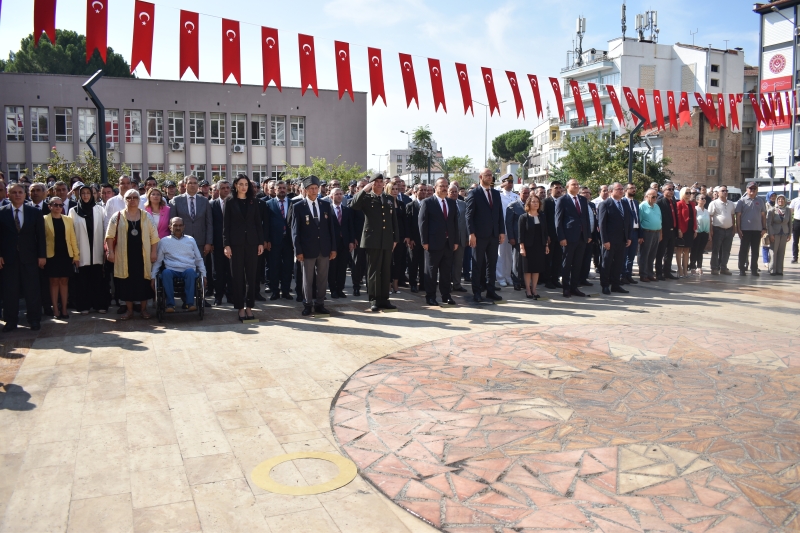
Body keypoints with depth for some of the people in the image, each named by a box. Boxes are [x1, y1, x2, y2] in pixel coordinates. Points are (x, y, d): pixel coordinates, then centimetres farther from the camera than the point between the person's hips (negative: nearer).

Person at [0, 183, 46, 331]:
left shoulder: (35, 212, 4)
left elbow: (41, 235, 3)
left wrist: (42, 255, -2)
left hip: (30, 257, 0)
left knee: (33, 290, 3)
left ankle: (34, 320, 12)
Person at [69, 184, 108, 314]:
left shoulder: (99, 209, 7)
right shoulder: (73, 211, 5)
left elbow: (104, 228, 6)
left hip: (96, 250, 1)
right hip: (82, 250, 0)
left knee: (98, 278, 2)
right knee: (83, 278, 2)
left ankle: (99, 304, 9)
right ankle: (84, 305, 9)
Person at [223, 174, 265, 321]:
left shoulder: (253, 202, 9)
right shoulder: (230, 201, 3)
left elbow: (258, 223, 8)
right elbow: (226, 224, -1)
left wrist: (261, 242, 0)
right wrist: (226, 245, -8)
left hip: (252, 242, 2)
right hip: (236, 242, -2)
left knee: (251, 275, 4)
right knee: (237, 276, 2)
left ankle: (249, 306, 12)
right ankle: (240, 307, 7)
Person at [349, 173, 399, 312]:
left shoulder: (389, 199, 13)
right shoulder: (366, 198, 1)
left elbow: (394, 220, 14)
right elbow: (353, 205, -19)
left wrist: (395, 238, 10)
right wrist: (364, 190, -20)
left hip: (387, 241, 4)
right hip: (373, 240, -4)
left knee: (386, 271, 8)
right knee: (373, 271, 1)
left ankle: (384, 299, 16)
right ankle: (374, 300, 7)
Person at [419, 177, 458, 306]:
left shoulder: (452, 203, 13)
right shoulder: (427, 202, -3)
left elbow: (455, 222, 14)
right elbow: (422, 223, -7)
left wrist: (455, 241, 9)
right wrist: (424, 242, -12)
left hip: (448, 243, 5)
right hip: (434, 242, -5)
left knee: (446, 271, 9)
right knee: (431, 271, 2)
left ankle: (446, 295, 18)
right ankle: (430, 297, 9)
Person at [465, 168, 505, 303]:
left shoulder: (496, 194, 13)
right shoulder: (474, 193, -4)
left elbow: (500, 214, 13)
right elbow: (469, 215, -8)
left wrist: (502, 231, 6)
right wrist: (471, 233, -15)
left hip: (494, 235, 5)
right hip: (479, 235, -5)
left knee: (492, 264, 9)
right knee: (477, 265, 3)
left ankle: (490, 290, 16)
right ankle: (476, 292, 10)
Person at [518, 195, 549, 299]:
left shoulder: (542, 216, 9)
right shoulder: (523, 217, -4)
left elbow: (545, 232, 11)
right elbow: (520, 233, -8)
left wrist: (547, 245, 8)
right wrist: (522, 247, -14)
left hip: (540, 247, 4)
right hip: (528, 247, -4)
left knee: (537, 268, 6)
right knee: (528, 269, 1)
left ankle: (534, 289, 15)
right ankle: (528, 290, 10)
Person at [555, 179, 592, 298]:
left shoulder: (583, 200, 14)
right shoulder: (562, 200, -3)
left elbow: (586, 218, 16)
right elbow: (558, 220, -7)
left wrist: (588, 235, 10)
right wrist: (561, 237, -13)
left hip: (582, 237, 5)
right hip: (569, 237, -5)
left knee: (578, 264, 9)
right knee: (567, 264, 2)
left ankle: (574, 287, 17)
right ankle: (566, 288, 10)